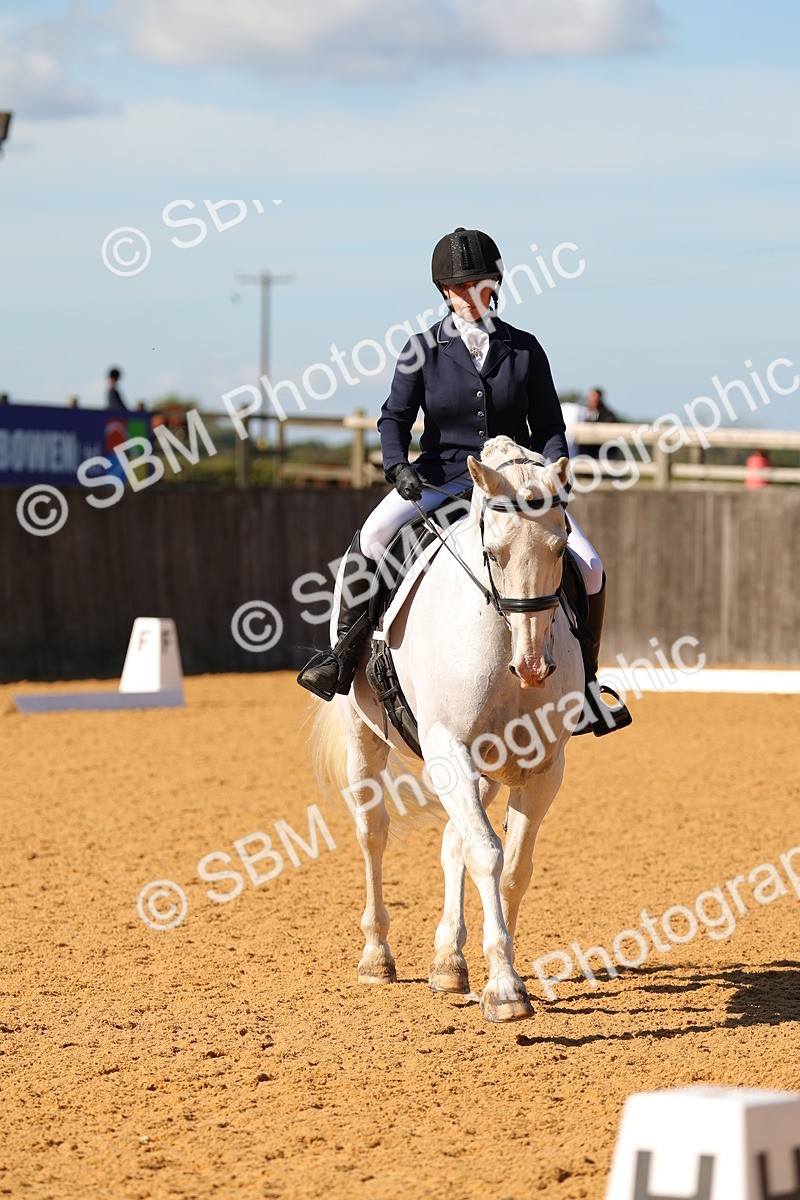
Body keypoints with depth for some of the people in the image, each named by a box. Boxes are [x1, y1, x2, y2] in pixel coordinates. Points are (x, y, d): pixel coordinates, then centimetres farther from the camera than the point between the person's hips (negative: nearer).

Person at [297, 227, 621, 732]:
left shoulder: (524, 349, 4)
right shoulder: (423, 350, 2)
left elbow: (549, 426, 5)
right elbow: (396, 416, 0)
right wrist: (398, 466, -20)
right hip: (440, 477, -1)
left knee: (589, 569, -15)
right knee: (370, 540, -28)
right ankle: (345, 656, -11)